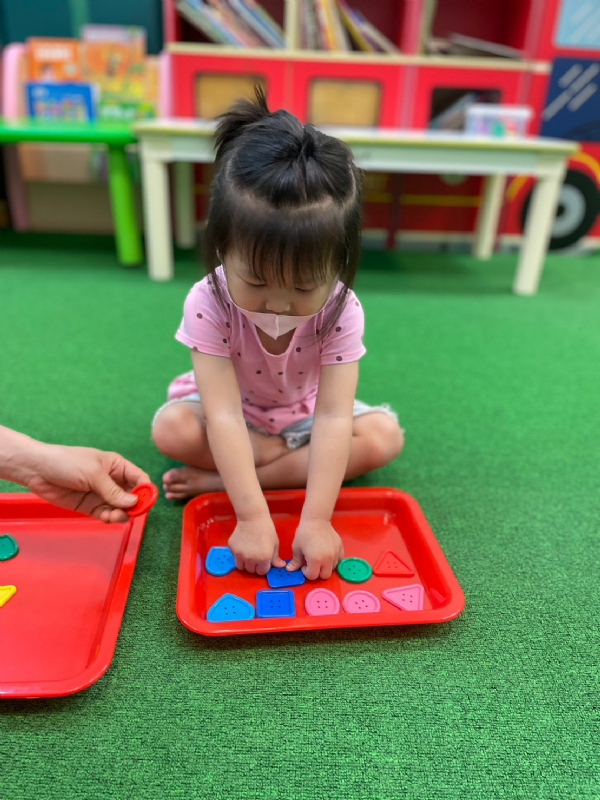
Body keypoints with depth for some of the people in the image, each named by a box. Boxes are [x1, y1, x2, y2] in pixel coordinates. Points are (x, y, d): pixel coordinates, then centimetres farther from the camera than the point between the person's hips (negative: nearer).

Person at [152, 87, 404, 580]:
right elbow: (225, 416, -36)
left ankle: (218, 480, -23)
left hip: (305, 412, 2)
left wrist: (316, 520, -40)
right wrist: (252, 517, -41)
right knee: (172, 428, -28)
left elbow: (333, 418, -34)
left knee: (384, 436, -22)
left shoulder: (342, 311, -28)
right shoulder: (208, 304, -31)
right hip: (236, 413, -1)